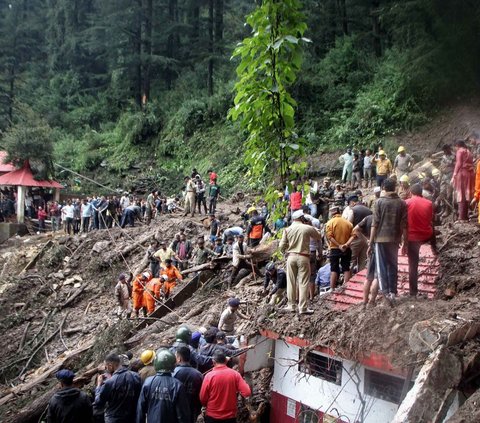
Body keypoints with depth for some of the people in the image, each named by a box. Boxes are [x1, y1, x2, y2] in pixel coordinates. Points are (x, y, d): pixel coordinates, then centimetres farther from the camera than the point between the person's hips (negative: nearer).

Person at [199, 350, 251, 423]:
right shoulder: (235, 374, -8)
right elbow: (247, 393, -12)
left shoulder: (209, 376, -13)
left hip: (212, 416, -1)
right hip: (230, 416, 2)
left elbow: (202, 398, -7)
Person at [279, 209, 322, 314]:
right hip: (303, 257, -3)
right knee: (303, 283, 1)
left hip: (291, 257, 3)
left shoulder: (287, 229, 2)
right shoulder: (308, 228, -5)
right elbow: (319, 236, 12)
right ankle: (303, 307, 2)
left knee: (291, 282, 11)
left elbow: (282, 246, 1)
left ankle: (292, 305, 18)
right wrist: (312, 226, 23)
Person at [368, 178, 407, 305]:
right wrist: (405, 242, 11)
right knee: (393, 266, 13)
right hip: (395, 239, 3)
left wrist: (370, 243, -3)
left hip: (380, 238, -3)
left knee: (382, 267, 1)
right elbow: (404, 225, 2)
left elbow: (375, 224, -7)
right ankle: (393, 292, 14)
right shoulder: (402, 203, 2)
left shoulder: (380, 202, -6)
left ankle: (385, 292, -12)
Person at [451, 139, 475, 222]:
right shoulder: (468, 152, 23)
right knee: (466, 195, 11)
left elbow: (458, 164, -11)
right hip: (469, 174, 8)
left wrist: (454, 176, -14)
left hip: (462, 173, -8)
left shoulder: (460, 151, 0)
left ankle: (462, 217, -13)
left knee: (461, 196, -9)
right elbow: (471, 164, 15)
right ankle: (465, 216, 13)